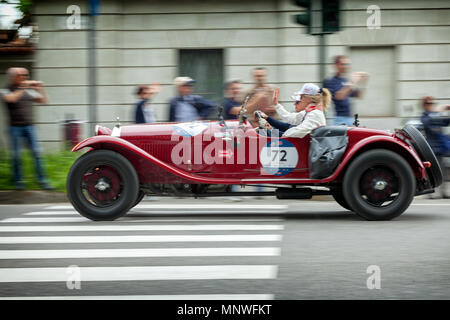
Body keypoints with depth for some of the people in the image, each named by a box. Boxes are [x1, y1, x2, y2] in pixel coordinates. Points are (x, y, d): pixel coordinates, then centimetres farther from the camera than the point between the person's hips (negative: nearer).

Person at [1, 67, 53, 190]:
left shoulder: (28, 91, 13)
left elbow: (43, 100, 16)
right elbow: (11, 98, -21)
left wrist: (40, 89, 2)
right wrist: (23, 89, -17)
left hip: (29, 126, 3)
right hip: (15, 127, -3)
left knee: (36, 153, -4)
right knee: (16, 154, -2)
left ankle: (42, 181, -4)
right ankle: (18, 181, 8)